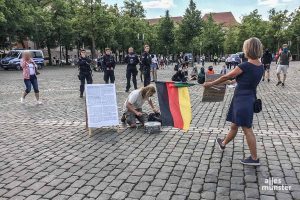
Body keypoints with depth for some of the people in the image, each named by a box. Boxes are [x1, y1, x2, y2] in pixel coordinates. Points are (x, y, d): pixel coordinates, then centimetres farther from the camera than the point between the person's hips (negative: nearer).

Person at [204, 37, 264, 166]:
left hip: (241, 100, -8)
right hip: (249, 98, 8)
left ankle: (254, 158, 11)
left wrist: (211, 84, 3)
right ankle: (223, 144, 43)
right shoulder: (261, 67, 4)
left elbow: (226, 77, -10)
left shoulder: (245, 66, -19)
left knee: (247, 129, 1)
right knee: (234, 126, 23)